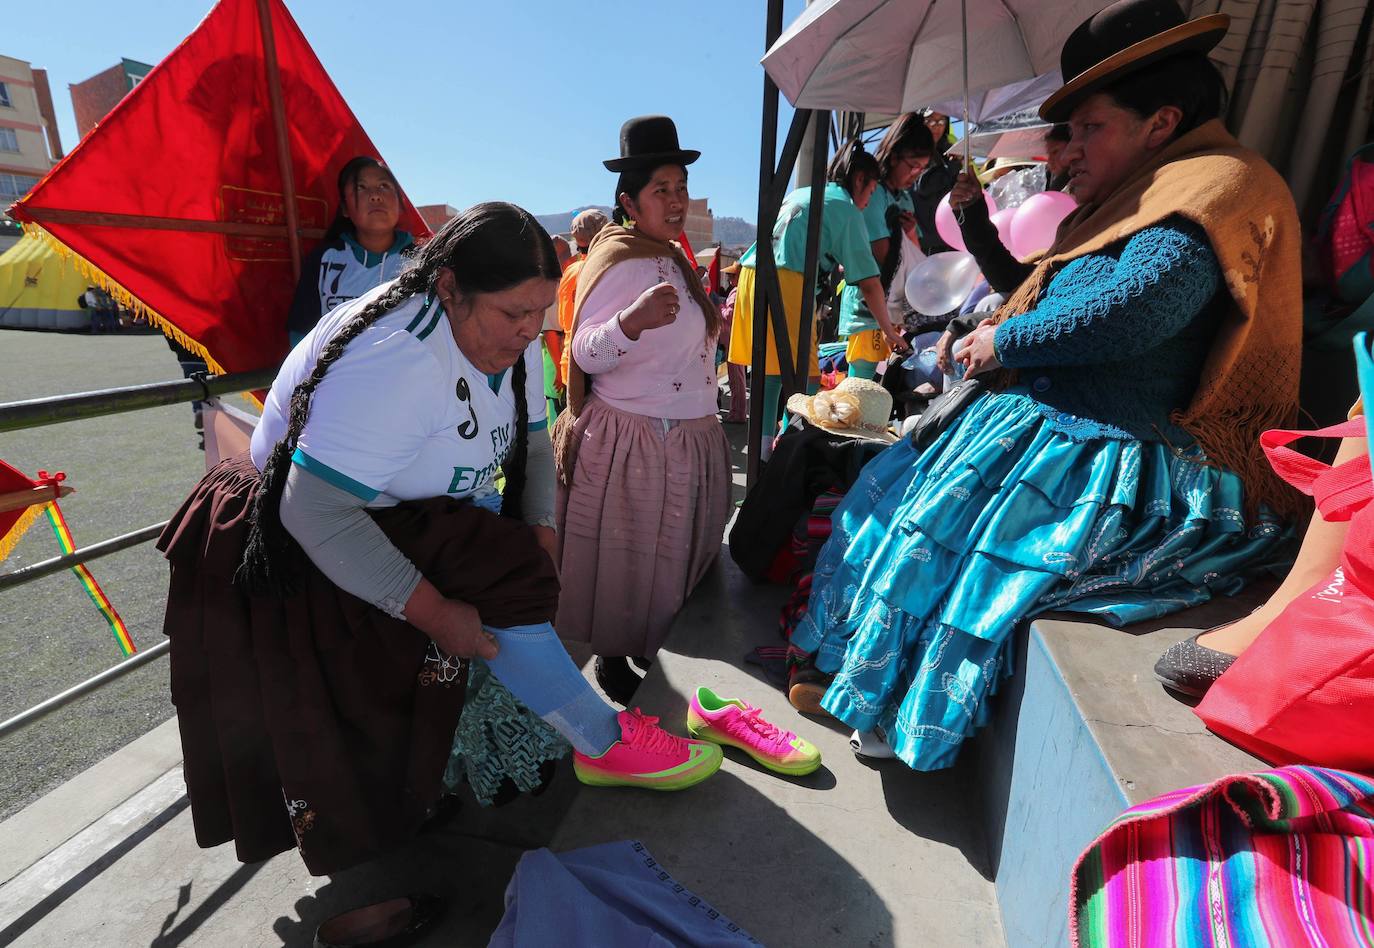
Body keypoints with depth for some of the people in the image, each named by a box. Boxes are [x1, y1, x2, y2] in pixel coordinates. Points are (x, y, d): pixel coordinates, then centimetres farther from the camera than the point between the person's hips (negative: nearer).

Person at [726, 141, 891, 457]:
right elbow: (869, 283, 2)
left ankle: (764, 451, 18)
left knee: (768, 372, 12)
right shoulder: (846, 210, 5)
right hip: (786, 283, -8)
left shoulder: (798, 193, 27)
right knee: (805, 378, -5)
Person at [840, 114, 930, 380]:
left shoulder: (905, 197, 17)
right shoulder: (873, 193, -10)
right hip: (869, 311, -8)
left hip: (892, 314, 8)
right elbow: (883, 262, -14)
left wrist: (911, 233, -4)